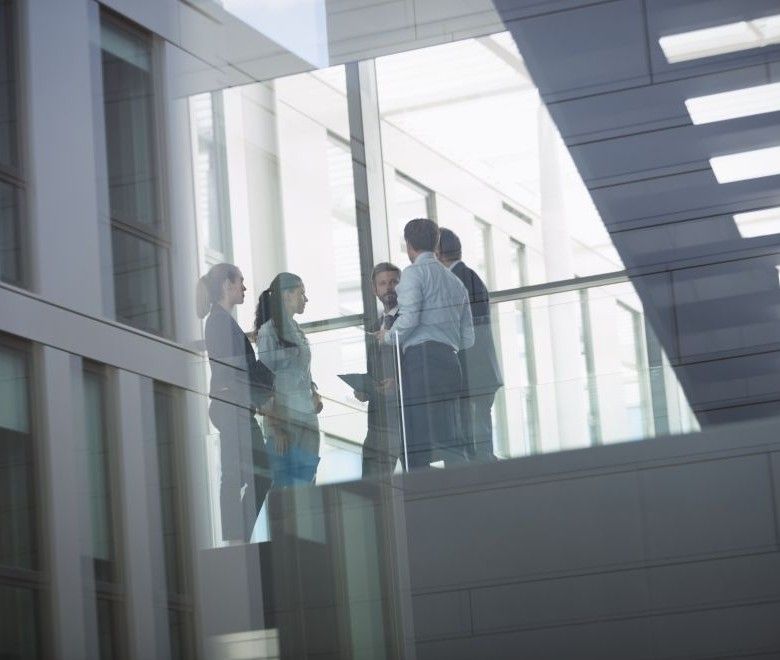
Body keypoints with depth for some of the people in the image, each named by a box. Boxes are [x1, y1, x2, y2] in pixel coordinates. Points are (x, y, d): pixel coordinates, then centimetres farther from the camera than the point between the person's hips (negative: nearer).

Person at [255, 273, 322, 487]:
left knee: (306, 483, 6)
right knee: (286, 484, -7)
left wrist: (314, 393, 3)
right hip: (285, 423, -7)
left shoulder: (296, 330, 15)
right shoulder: (268, 331, -7)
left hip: (307, 420, 7)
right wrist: (275, 427, -15)